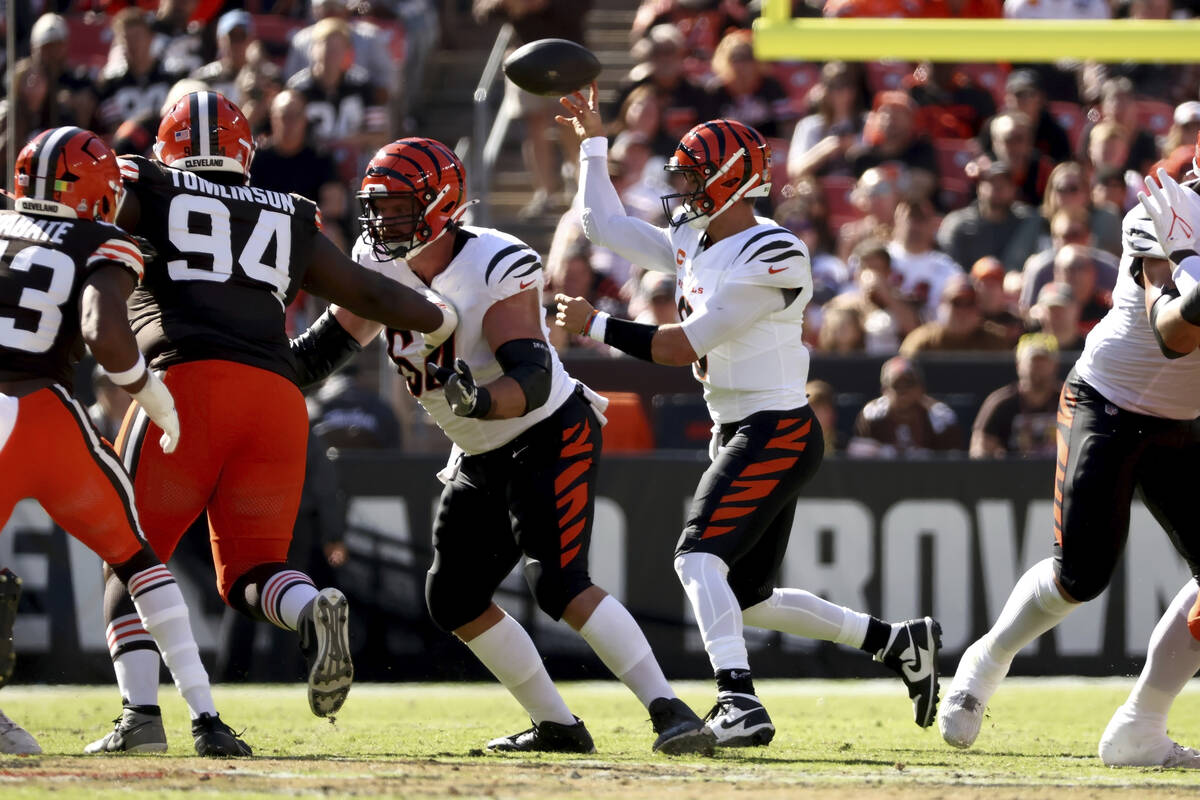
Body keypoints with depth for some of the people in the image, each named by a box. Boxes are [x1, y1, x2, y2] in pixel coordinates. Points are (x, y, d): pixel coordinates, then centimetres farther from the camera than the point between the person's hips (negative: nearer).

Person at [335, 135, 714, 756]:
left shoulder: (497, 269, -26)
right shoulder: (380, 265, -4)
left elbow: (533, 379, -36)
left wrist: (478, 400, -54)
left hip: (553, 434, -9)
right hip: (481, 457, 9)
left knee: (557, 582, -24)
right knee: (454, 599, 9)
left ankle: (670, 713, -24)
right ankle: (556, 726, 17)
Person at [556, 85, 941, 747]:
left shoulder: (771, 255, -16)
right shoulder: (691, 244, 11)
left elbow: (685, 345, -17)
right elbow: (607, 225, 22)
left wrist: (596, 326, -10)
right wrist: (592, 142, 20)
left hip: (777, 432, -10)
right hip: (737, 434, 10)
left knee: (699, 554, -25)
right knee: (746, 600, 12)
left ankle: (739, 702, -35)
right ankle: (900, 644, 20)